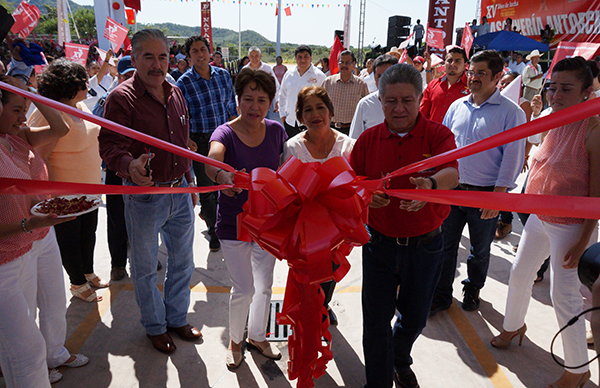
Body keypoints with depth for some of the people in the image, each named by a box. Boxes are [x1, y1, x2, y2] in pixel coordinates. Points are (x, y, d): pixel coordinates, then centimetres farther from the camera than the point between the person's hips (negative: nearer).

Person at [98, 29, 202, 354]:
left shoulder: (175, 94, 7)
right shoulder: (122, 98, -13)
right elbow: (109, 145, -20)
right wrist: (129, 164, -41)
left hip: (179, 193, 6)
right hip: (143, 197, -5)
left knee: (182, 261, 18)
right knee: (145, 268, 12)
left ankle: (177, 318, 40)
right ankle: (154, 326, 35)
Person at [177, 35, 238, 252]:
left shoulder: (223, 75, 5)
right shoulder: (184, 83, -6)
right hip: (200, 140, -3)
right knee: (206, 186, 3)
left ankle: (207, 212, 41)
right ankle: (214, 232, 19)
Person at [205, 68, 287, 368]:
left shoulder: (275, 131, -4)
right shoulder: (225, 133, -14)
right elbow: (211, 161, -36)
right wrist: (221, 175, -59)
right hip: (233, 223, -3)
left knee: (264, 285, 16)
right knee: (244, 289, 1)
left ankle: (257, 336, 43)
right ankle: (235, 340, 31)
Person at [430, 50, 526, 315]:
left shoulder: (511, 112, -7)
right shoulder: (457, 106, 6)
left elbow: (512, 156, -8)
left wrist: (498, 194, -13)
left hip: (485, 194, -3)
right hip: (451, 189, 3)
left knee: (480, 250, 15)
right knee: (445, 246, 9)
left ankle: (472, 290, 39)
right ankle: (440, 296, 24)